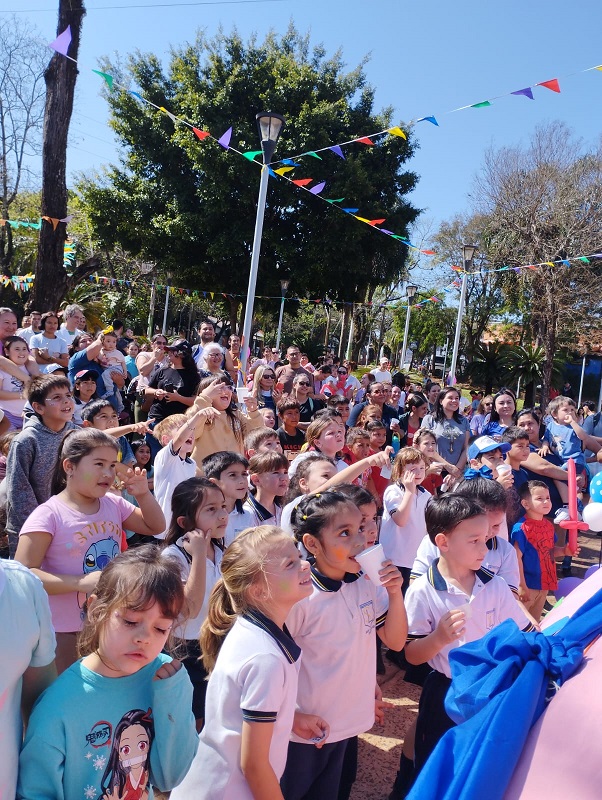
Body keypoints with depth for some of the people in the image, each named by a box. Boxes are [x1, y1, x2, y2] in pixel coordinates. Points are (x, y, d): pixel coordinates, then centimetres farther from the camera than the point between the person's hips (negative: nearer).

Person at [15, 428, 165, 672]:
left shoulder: (114, 504, 1)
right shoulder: (48, 515, -18)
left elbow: (156, 527, 12)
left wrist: (143, 494, -5)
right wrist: (81, 582, -31)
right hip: (66, 633, -6)